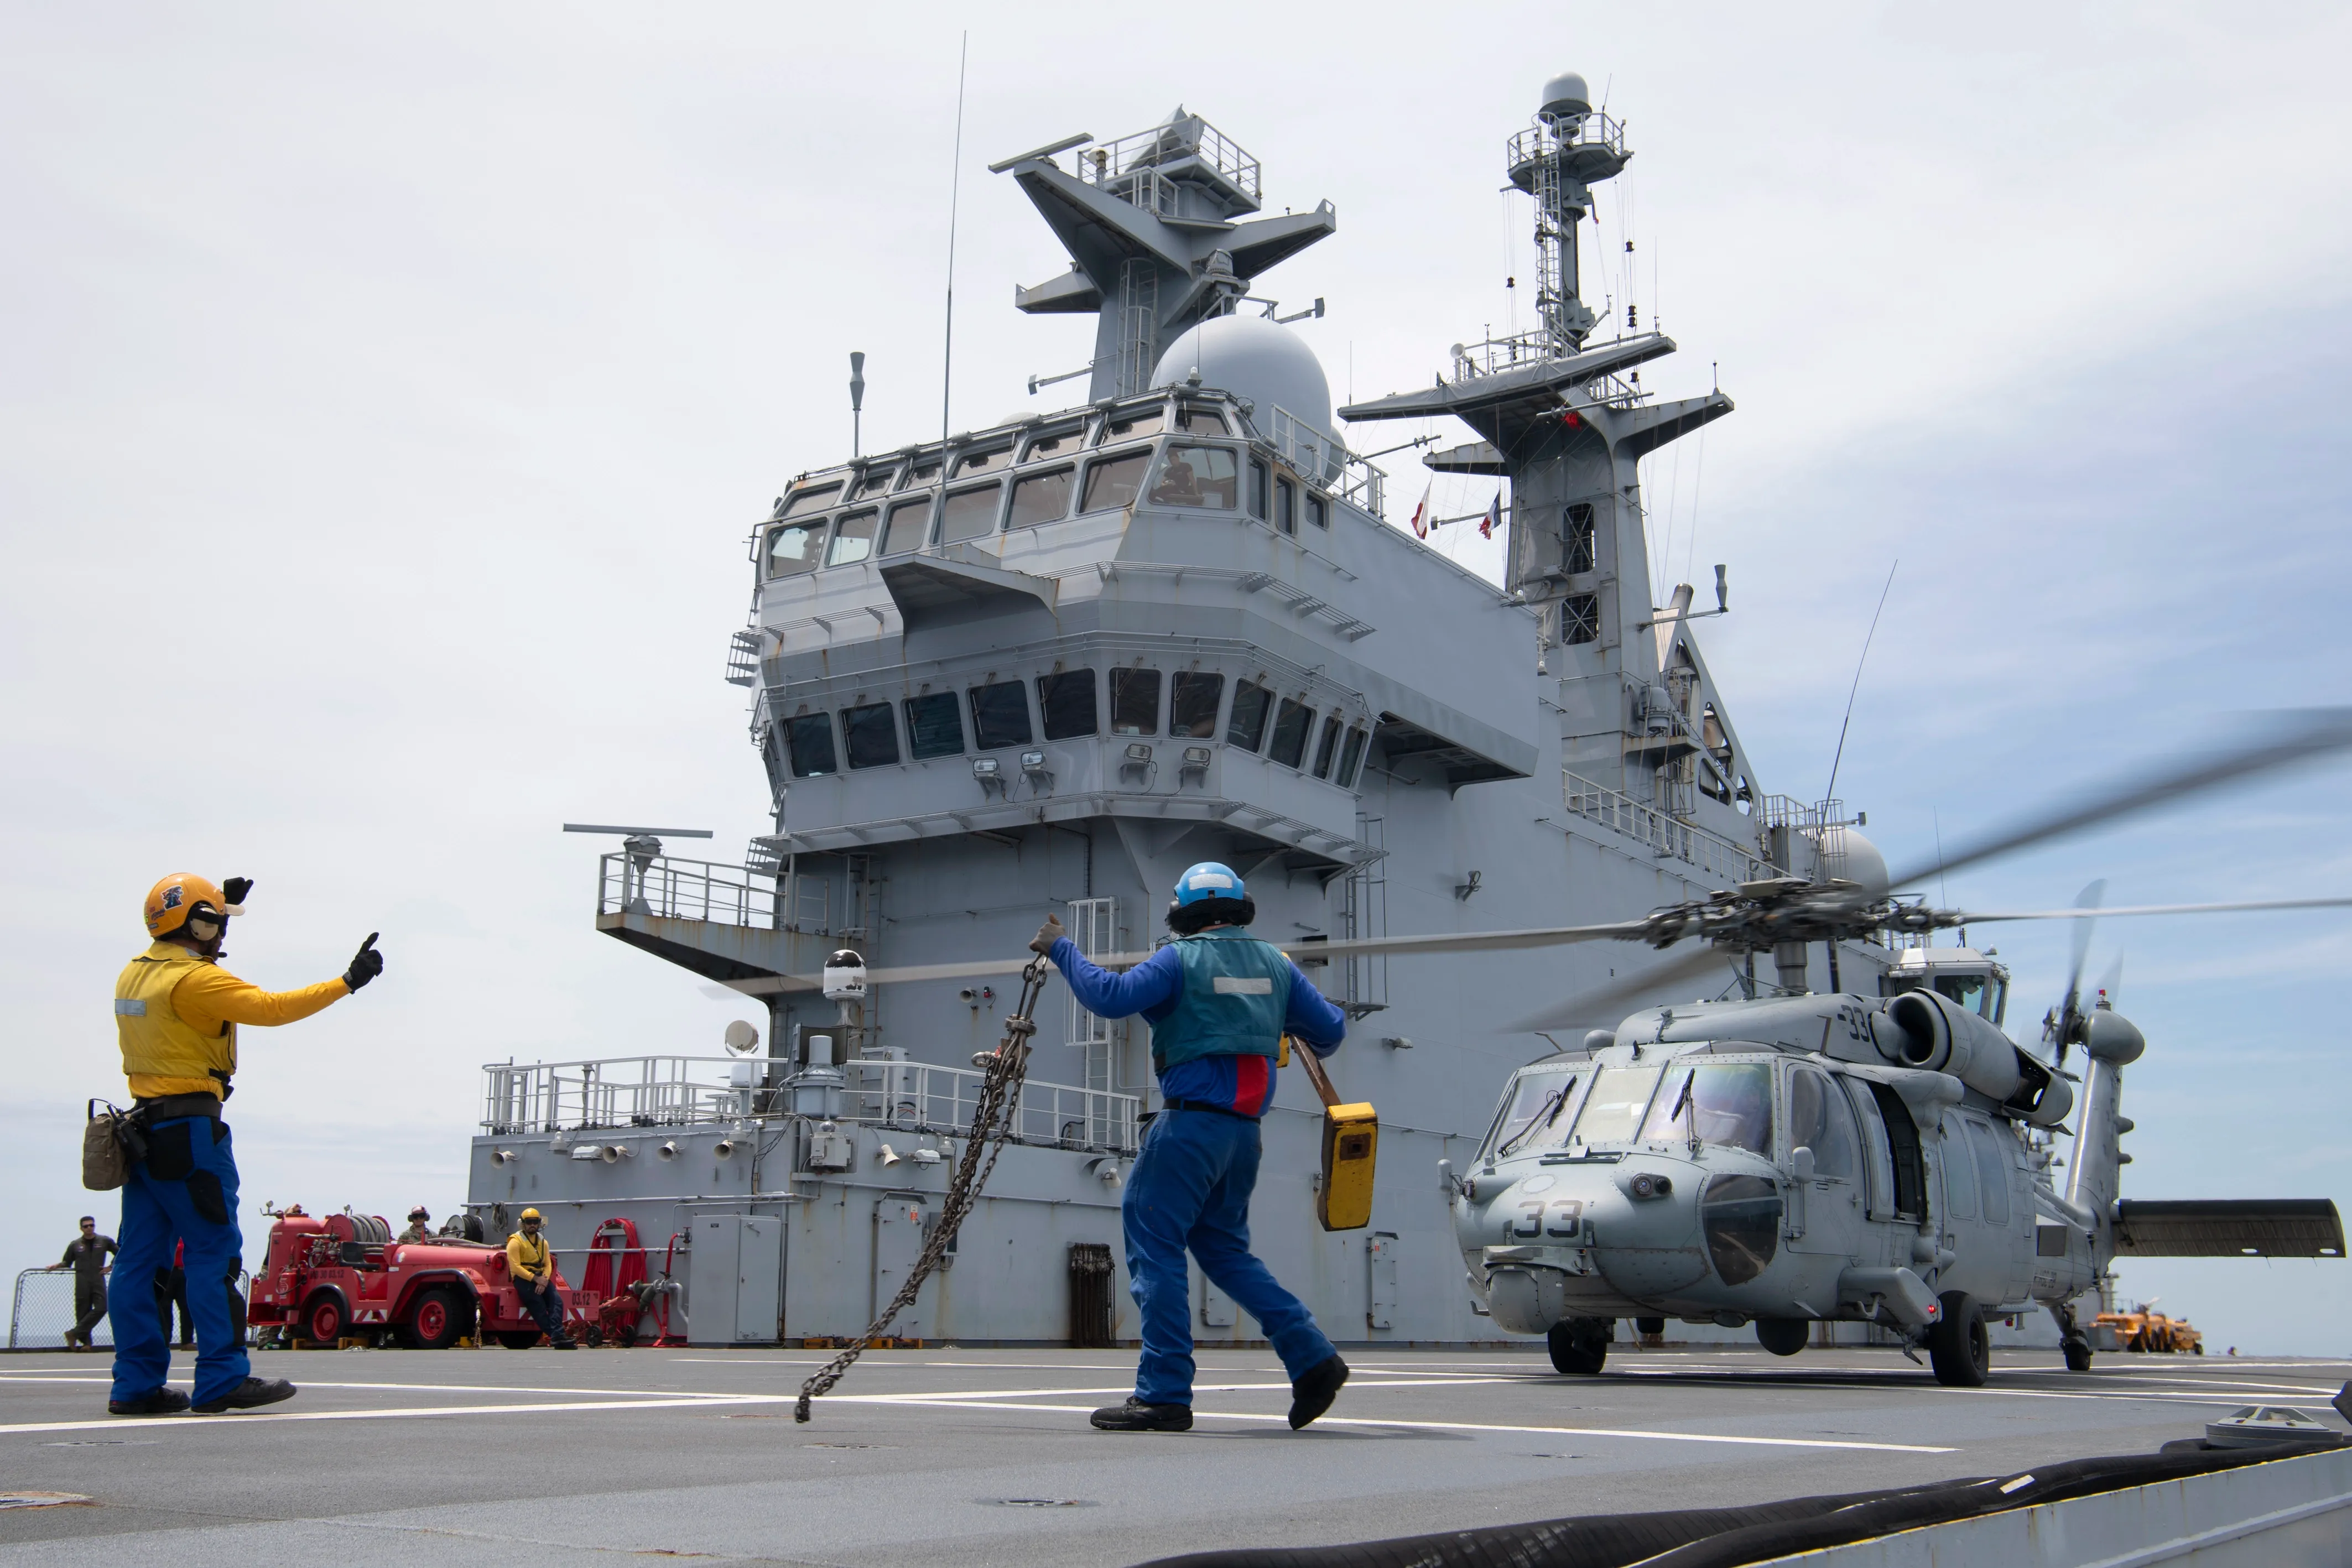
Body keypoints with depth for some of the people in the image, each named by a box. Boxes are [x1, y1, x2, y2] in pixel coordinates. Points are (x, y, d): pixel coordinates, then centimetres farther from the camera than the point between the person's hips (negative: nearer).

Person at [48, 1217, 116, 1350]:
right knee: (83, 1313, -3)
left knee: (101, 1308, -15)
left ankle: (74, 1333, -8)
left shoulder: (105, 1242, 9)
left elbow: (120, 1254, 17)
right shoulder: (75, 1245, 9)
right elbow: (67, 1263, 13)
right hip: (82, 1283, 0)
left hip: (98, 1281, 0)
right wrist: (57, 1266, -7)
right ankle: (86, 1341, 1)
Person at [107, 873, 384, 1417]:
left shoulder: (135, 974, 13)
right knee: (215, 1252, -6)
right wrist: (347, 982, -16)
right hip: (190, 1130, -9)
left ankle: (135, 1385, 9)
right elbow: (272, 1008, -22)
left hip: (142, 1128, 9)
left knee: (141, 1259, 7)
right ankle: (222, 1379, -7)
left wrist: (218, 901, 38)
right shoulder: (195, 980, -14)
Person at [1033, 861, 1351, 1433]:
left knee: (1154, 1247, -2)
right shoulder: (1274, 963, 12)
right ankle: (1312, 1359, 12)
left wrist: (1062, 950, -4)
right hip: (1244, 1129, 7)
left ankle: (1164, 1394, -5)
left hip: (1191, 1123, -7)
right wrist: (1302, 1036, 37)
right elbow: (1330, 1030, 14)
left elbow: (1110, 997, -17)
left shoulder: (1181, 960, -5)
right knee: (1224, 1248, 19)